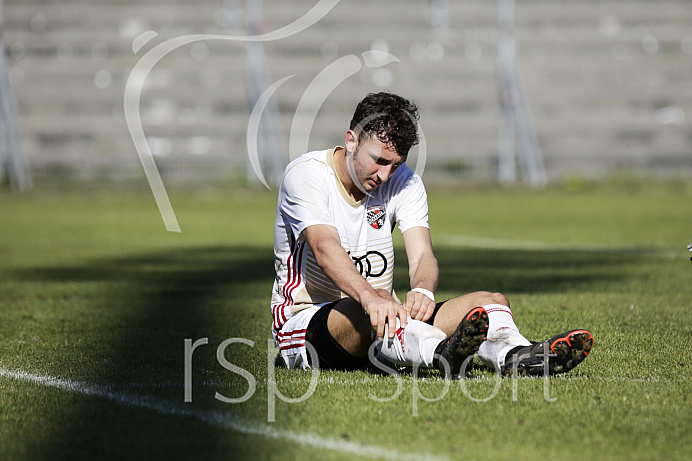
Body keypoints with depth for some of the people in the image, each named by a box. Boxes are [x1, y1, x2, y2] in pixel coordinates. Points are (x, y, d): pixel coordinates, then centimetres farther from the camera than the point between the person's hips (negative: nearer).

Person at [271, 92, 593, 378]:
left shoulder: (404, 183, 5)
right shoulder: (305, 174, -12)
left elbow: (422, 255, -9)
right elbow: (324, 247, -30)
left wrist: (422, 290, -35)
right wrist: (370, 298, -49)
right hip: (306, 318, -6)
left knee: (491, 301, -11)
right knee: (367, 313, -40)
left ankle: (512, 353, -47)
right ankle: (443, 354, -70)